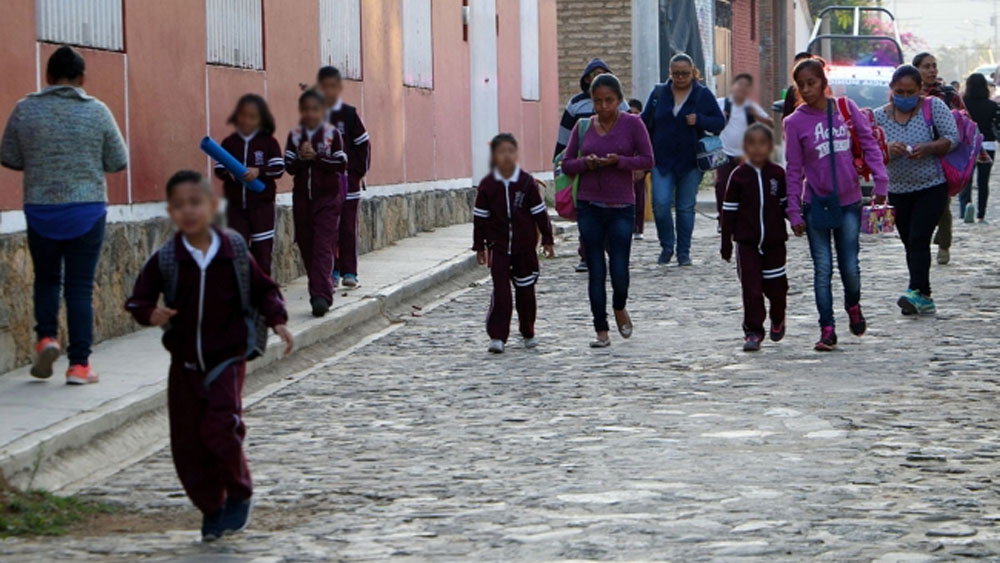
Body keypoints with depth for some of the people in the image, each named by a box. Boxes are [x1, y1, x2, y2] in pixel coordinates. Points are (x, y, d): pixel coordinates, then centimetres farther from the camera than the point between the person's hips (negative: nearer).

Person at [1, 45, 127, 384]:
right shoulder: (97, 112, -5)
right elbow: (118, 162, 0)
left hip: (40, 210, 1)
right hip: (87, 210, -1)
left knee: (47, 279, 19)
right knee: (80, 286, 4)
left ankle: (46, 337, -2)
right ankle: (79, 364, 3)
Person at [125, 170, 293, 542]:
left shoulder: (235, 253, -4)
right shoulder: (164, 260, -4)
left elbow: (263, 290, 8)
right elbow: (138, 299, -1)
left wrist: (278, 322, -5)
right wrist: (150, 313, -22)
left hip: (227, 359, -2)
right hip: (185, 364, 2)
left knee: (221, 428, -18)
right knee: (188, 442, 5)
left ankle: (239, 494, 6)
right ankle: (211, 508, 23)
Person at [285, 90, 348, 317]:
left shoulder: (332, 133, -2)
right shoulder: (295, 135, 6)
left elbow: (341, 164, -9)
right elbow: (289, 166, -1)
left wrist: (316, 157, -18)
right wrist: (302, 159, -20)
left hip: (328, 198, -4)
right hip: (302, 197, 4)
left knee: (323, 247, -12)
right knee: (307, 246, 7)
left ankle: (321, 295, -20)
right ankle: (320, 289, 19)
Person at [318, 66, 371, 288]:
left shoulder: (349, 114, -2)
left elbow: (363, 144, 1)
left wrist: (359, 173, -3)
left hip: (347, 180, -2)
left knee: (348, 228, -2)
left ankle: (349, 272, 1)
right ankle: (331, 272, 10)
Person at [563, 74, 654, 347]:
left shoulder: (632, 124, -1)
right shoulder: (583, 127, 6)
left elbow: (648, 160, -4)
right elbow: (567, 164, 8)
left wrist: (619, 161, -18)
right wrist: (585, 163, -12)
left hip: (621, 208, -2)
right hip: (589, 208, 2)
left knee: (619, 269, -5)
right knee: (596, 271, 2)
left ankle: (619, 308, 28)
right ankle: (601, 331, 9)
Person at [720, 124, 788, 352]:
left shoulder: (778, 174, 2)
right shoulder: (738, 176, -1)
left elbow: (787, 204, 11)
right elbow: (729, 211, 2)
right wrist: (726, 242, 1)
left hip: (774, 241, 1)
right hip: (747, 241, -1)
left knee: (776, 286, 8)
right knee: (751, 287, -6)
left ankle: (778, 320, 35)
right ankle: (753, 331, 0)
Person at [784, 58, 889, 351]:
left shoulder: (847, 108, 0)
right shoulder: (795, 122, -3)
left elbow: (869, 143, 1)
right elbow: (794, 170, -2)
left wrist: (880, 181, -10)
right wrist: (794, 212, -4)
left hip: (849, 200, 1)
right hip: (816, 203, -1)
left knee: (850, 266, 4)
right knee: (823, 268, -2)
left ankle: (853, 305, 35)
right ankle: (827, 329, 3)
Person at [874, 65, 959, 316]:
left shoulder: (934, 107, -5)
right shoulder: (880, 116, 2)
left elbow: (953, 138, -8)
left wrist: (928, 148, -24)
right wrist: (887, 150, -21)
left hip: (932, 187, -4)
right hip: (898, 190, 4)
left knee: (918, 240, -17)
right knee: (910, 245, 7)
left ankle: (917, 292, -24)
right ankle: (924, 299, 14)